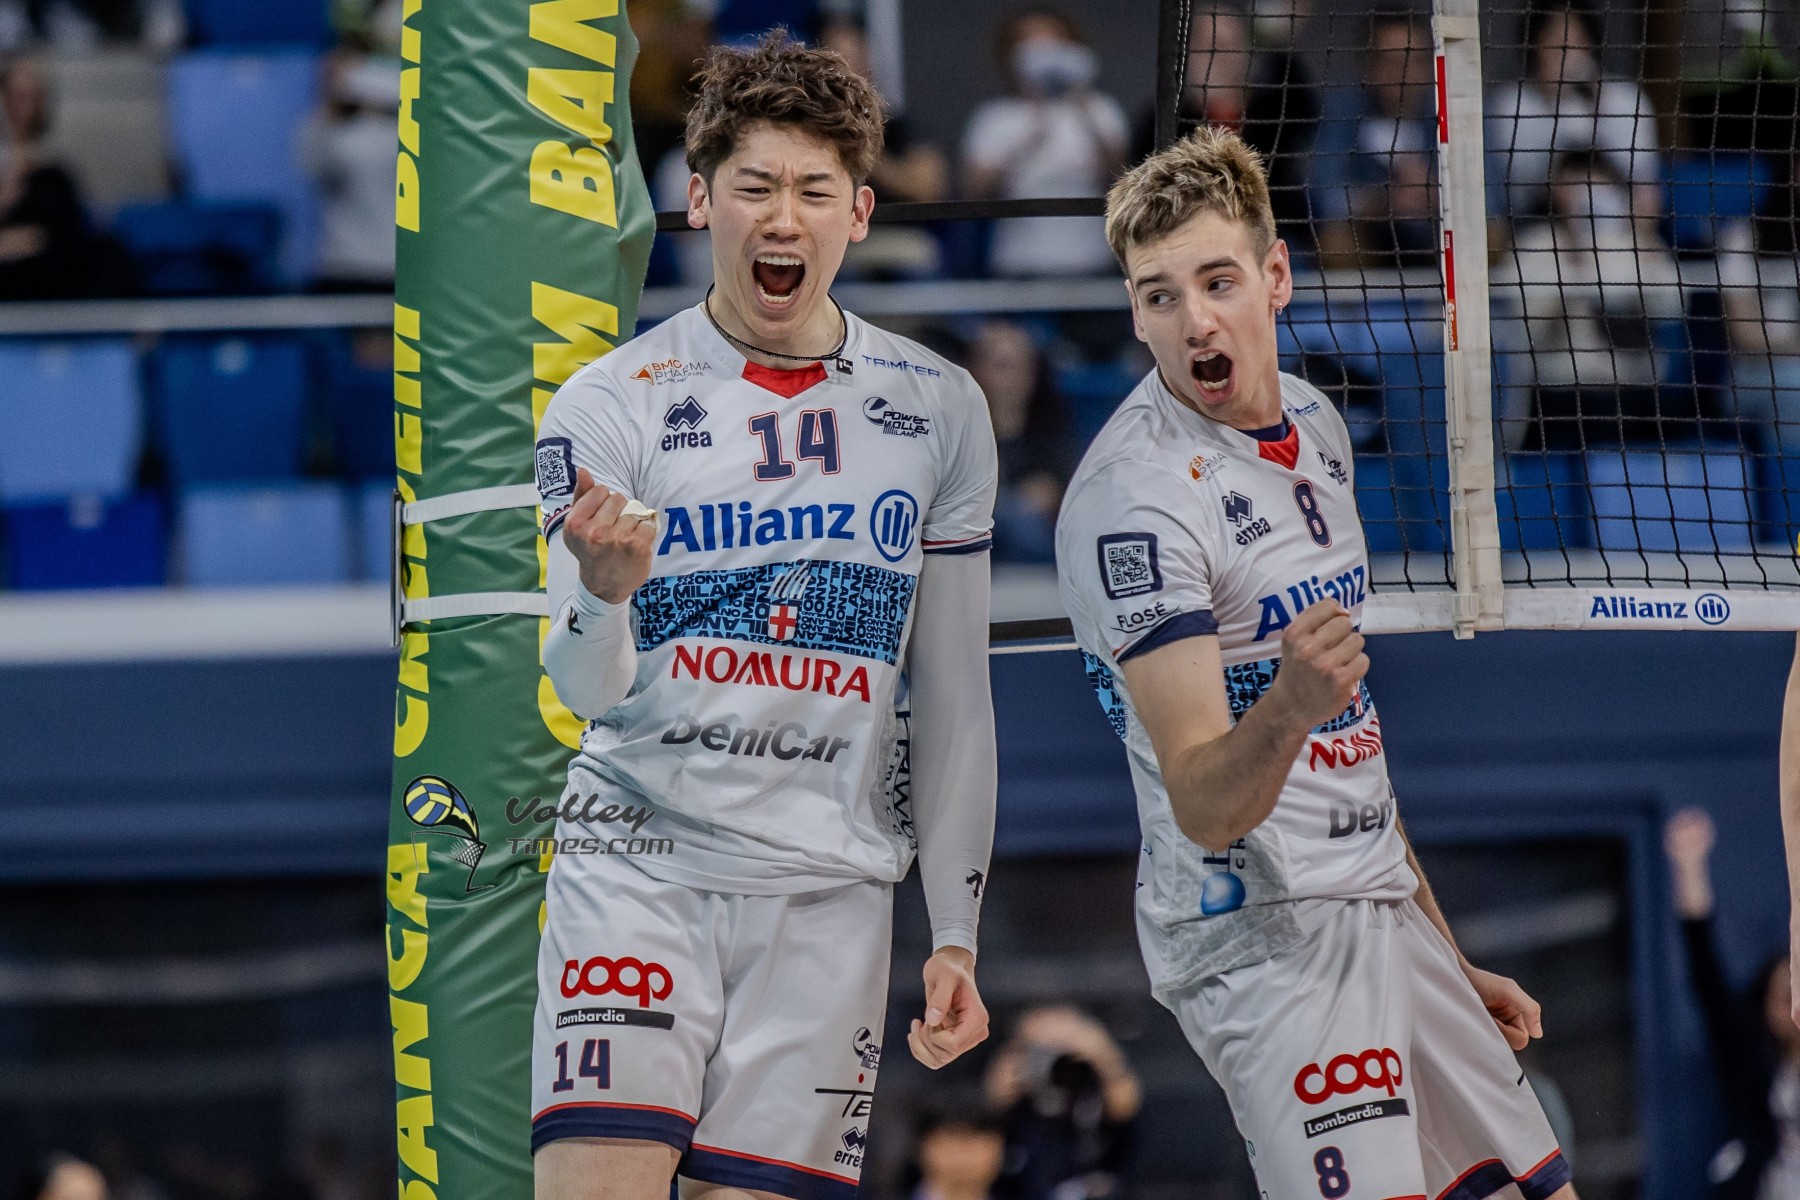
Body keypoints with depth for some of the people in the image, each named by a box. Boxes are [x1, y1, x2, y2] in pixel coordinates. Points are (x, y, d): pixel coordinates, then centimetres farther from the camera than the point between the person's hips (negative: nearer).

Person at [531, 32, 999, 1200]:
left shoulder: (939, 411, 7)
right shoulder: (611, 403, -1)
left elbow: (953, 696, 12)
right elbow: (585, 688, -10)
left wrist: (957, 934, 10)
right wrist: (604, 594, -33)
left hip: (829, 890, 2)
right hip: (640, 855, -2)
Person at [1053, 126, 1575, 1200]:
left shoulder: (1313, 424, 10)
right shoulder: (1136, 495, -17)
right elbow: (1204, 806, -22)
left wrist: (1447, 955, 21)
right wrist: (1287, 707, -42)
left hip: (1382, 912, 8)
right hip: (1263, 937, -8)